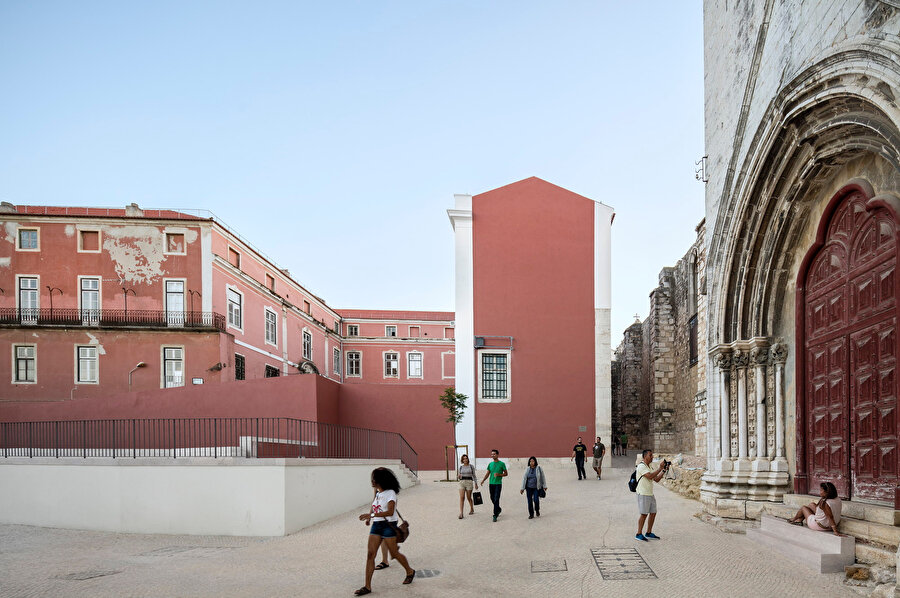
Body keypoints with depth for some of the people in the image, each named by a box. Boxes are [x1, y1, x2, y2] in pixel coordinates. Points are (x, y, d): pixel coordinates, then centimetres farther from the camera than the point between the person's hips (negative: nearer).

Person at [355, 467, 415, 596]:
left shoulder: (390, 493, -14)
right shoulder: (377, 493, 10)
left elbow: (390, 512, -26)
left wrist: (371, 515, -33)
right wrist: (369, 516, 13)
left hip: (388, 525, -7)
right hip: (376, 525, 7)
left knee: (394, 553, 3)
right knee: (370, 554, -3)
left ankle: (410, 571, 31)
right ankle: (367, 586, -3)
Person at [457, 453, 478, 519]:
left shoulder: (471, 466, 2)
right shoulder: (460, 467, 7)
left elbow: (474, 475, 8)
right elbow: (458, 477, 12)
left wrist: (476, 484, 5)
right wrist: (458, 476, -12)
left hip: (469, 482, -1)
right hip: (462, 482, 1)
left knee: (469, 498, 9)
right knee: (462, 498, -12)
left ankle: (472, 509, 36)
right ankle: (461, 513, -15)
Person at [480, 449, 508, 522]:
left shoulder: (502, 464, -3)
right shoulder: (490, 464, 10)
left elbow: (506, 473, 1)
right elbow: (488, 473, 15)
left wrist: (499, 474, -16)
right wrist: (483, 480, -1)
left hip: (498, 484, -5)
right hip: (491, 483, 5)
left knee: (496, 500, -10)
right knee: (492, 499, 12)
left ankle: (495, 516, -9)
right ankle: (498, 509, 38)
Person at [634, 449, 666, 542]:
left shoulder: (649, 467, 17)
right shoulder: (641, 466, -13)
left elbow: (657, 479, 15)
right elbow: (650, 476, -25)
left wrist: (664, 470, 5)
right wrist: (660, 468, -20)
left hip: (650, 494, 9)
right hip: (643, 494, -9)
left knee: (653, 513, 9)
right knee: (643, 514, -6)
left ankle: (649, 533, 19)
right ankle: (639, 534, 1)